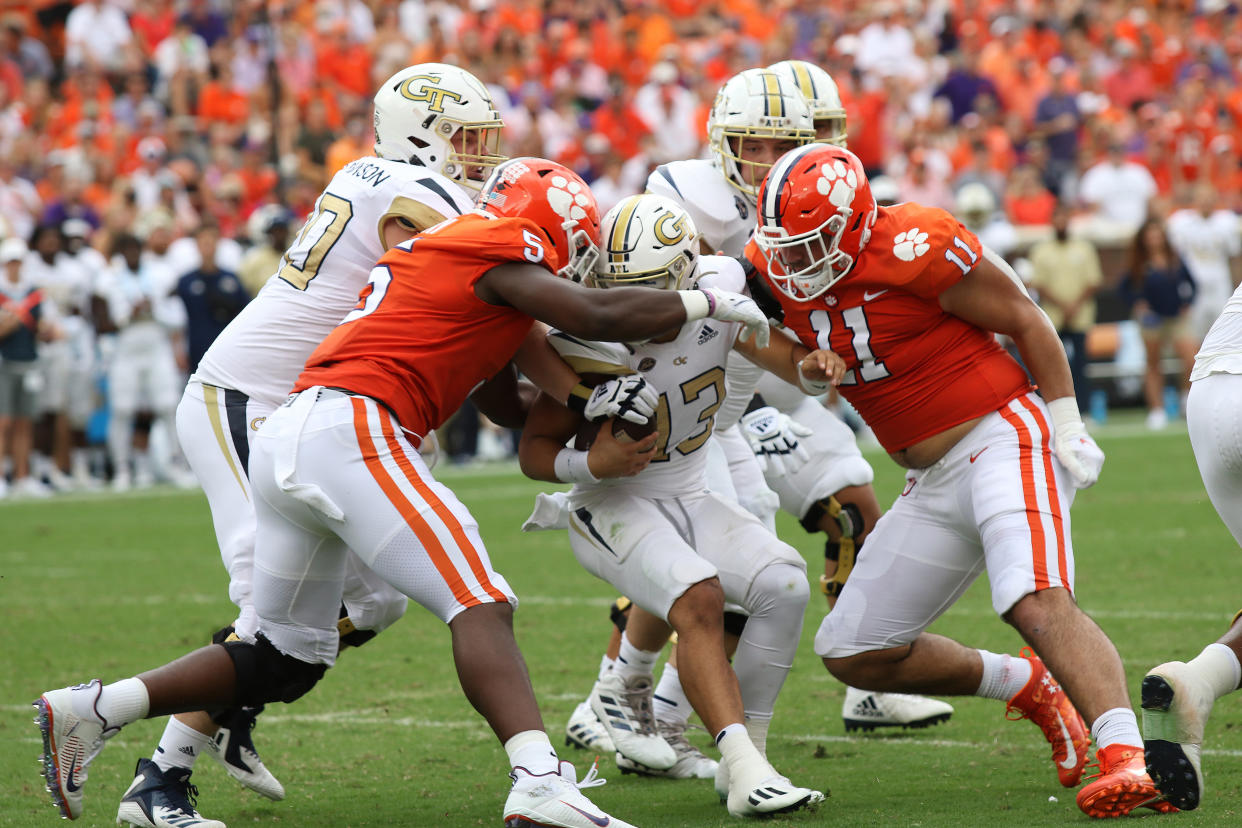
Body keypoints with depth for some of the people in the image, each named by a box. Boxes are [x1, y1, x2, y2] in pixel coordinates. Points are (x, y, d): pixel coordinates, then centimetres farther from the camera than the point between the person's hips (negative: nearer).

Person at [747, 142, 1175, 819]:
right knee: (852, 654, 9)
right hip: (934, 485, 9)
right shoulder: (778, 267, 1)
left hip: (1001, 438, -8)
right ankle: (1028, 687, 23)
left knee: (1038, 604, -31)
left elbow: (1024, 320, -9)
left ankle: (1130, 759, -39)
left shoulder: (913, 248, -19)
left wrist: (1067, 424, -9)